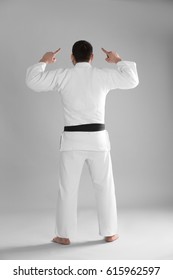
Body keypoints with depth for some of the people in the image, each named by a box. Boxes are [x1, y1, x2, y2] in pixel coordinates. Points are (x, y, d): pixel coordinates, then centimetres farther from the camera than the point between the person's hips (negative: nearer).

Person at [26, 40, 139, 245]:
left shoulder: (62, 76, -2)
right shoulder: (104, 75, 1)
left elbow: (32, 81, 7)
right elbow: (132, 80, 15)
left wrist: (43, 61, 22)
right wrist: (118, 61, 28)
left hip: (72, 139, -1)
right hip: (97, 138, 1)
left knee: (67, 188, 9)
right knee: (104, 186, 14)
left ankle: (64, 235, 16)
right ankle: (109, 233, 22)